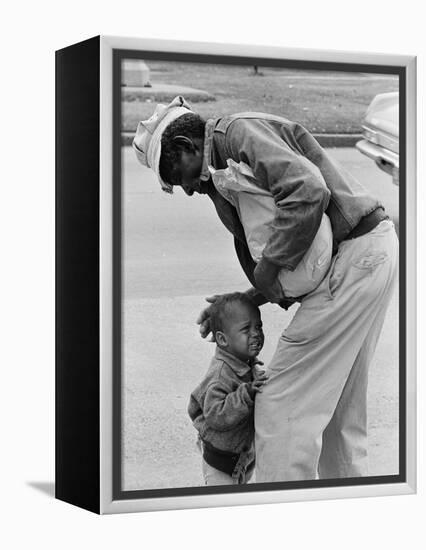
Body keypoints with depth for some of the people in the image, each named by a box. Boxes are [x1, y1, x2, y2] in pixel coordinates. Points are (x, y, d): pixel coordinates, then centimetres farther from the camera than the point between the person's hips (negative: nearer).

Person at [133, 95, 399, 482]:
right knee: (339, 408, 17)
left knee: (283, 407, -8)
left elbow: (308, 191, -27)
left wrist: (267, 269, -19)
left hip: (355, 254, -11)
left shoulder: (241, 131, -8)